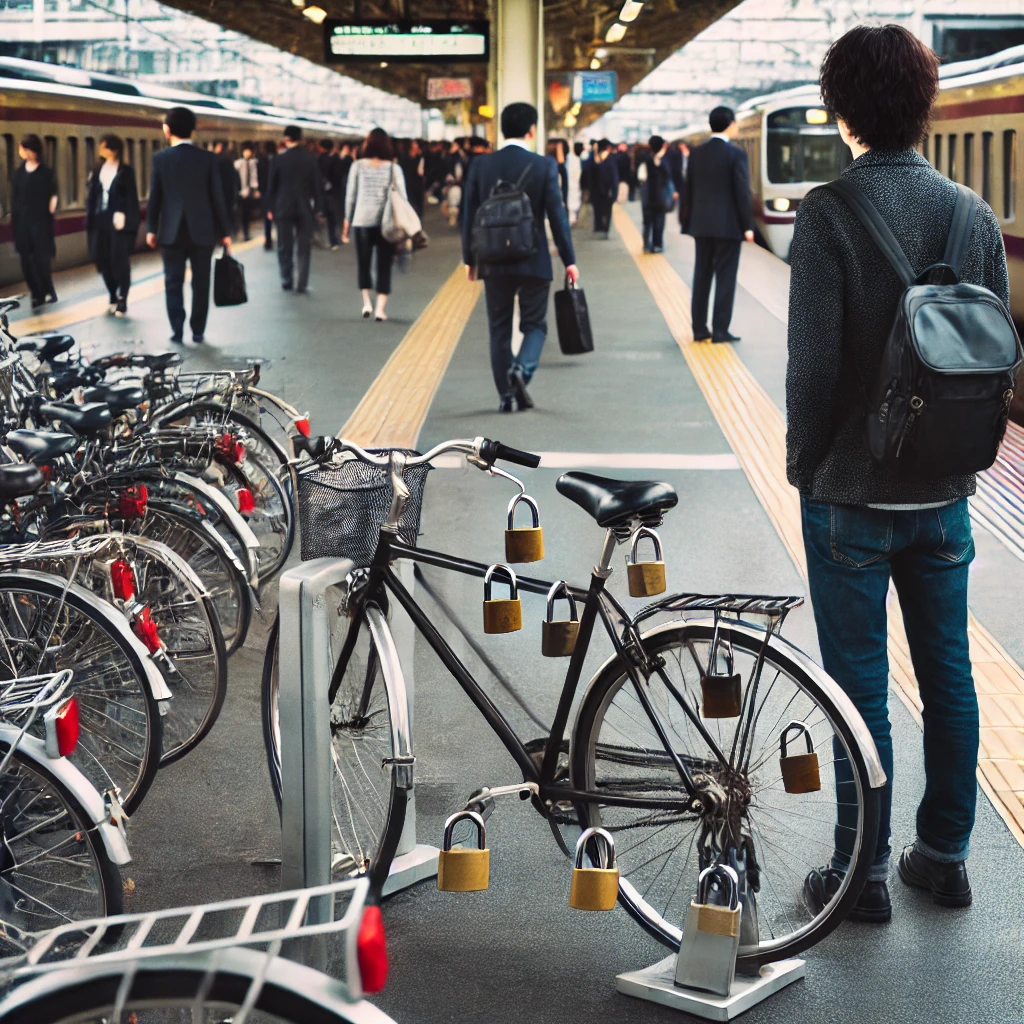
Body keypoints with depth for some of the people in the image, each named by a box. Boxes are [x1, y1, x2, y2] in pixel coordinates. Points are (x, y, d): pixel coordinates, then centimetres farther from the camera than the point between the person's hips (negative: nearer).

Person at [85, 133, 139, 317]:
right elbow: (92, 197, 11)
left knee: (120, 261, -6)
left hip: (118, 221, -5)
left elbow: (131, 197, -5)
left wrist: (124, 218, -15)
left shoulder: (125, 171, -2)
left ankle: (122, 301, -1)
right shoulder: (98, 171, 13)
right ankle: (113, 298, 16)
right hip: (100, 221, 5)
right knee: (103, 261, 4)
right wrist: (90, 221, 4)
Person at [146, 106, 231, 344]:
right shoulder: (208, 159, -4)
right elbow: (217, 198, -2)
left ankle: (177, 331, 0)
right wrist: (224, 231, 5)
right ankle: (198, 331, 11)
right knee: (201, 283, 9)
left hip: (172, 232, 0)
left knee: (174, 282, 5)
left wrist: (151, 228, 10)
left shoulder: (160, 158, -4)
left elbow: (155, 197, -1)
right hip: (202, 232, 0)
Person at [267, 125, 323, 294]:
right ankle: (301, 285, -2)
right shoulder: (310, 158, -4)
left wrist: (270, 208, 7)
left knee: (285, 247, 10)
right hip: (305, 209, 0)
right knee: (303, 248, 3)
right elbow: (317, 184, -2)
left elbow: (272, 185, -2)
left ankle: (287, 281, 12)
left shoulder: (279, 159, -5)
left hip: (283, 208, 0)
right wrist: (318, 207, 6)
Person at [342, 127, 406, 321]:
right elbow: (402, 196, -3)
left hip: (362, 220, 1)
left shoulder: (358, 166, 0)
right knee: (384, 266, 4)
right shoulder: (394, 168, -1)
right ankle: (380, 308, -1)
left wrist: (347, 220, 11)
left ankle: (367, 303, 4)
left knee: (364, 264, 13)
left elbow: (350, 194, 2)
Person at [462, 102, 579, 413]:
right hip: (533, 261, -2)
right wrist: (569, 260, 0)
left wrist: (469, 258, 12)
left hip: (493, 260, 2)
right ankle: (522, 368, -17)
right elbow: (557, 215, -7)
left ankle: (506, 395, 9)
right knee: (534, 324, 10)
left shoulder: (481, 165, -1)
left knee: (499, 328, 10)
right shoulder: (543, 166, -7)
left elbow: (470, 215, 2)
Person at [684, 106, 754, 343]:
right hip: (728, 225, -5)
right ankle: (720, 330, -2)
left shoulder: (696, 154, 6)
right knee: (725, 277, -1)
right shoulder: (735, 154, -10)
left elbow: (689, 190, 10)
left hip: (701, 225, 5)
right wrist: (748, 226, -5)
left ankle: (699, 329, 11)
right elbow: (742, 192, -11)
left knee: (701, 277, 9)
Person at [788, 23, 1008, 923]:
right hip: (944, 493, 5)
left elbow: (813, 362, -18)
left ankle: (863, 874, 14)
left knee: (860, 687, 4)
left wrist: (803, 465, -3)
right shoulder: (975, 215, 1)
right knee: (948, 675, 15)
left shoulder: (829, 213, -15)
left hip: (851, 494, -5)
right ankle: (944, 857, 26)